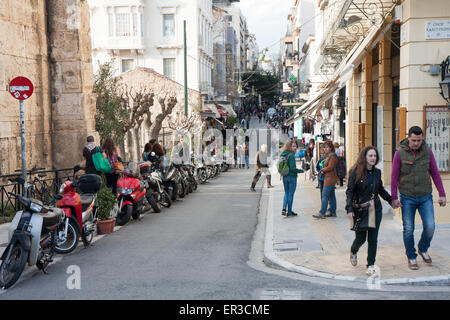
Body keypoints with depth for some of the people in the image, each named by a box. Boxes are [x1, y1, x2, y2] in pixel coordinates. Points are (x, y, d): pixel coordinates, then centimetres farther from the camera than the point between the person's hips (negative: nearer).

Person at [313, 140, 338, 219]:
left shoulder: (333, 156, -13)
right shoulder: (328, 156, 18)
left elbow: (330, 167, -19)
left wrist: (322, 170, -5)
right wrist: (323, 170, 4)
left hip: (330, 179, -10)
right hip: (328, 178, 10)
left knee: (325, 195, -12)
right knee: (331, 196, 12)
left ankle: (322, 213, -14)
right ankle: (332, 212, 17)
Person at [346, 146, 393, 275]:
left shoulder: (377, 172, 7)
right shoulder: (356, 172, -8)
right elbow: (350, 191, -9)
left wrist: (391, 200, 21)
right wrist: (350, 209, -18)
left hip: (376, 210, 4)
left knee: (373, 239, 3)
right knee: (360, 238, 2)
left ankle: (371, 265, 16)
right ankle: (353, 252, 36)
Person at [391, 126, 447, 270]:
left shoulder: (427, 151, 0)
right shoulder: (400, 153, -7)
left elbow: (435, 174, 6)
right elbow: (394, 176, -4)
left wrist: (442, 194, 3)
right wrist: (394, 197, -7)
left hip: (425, 197, 2)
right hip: (407, 198, -2)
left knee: (430, 227, -6)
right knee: (408, 229, 1)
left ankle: (423, 249, 21)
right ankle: (411, 258, 18)